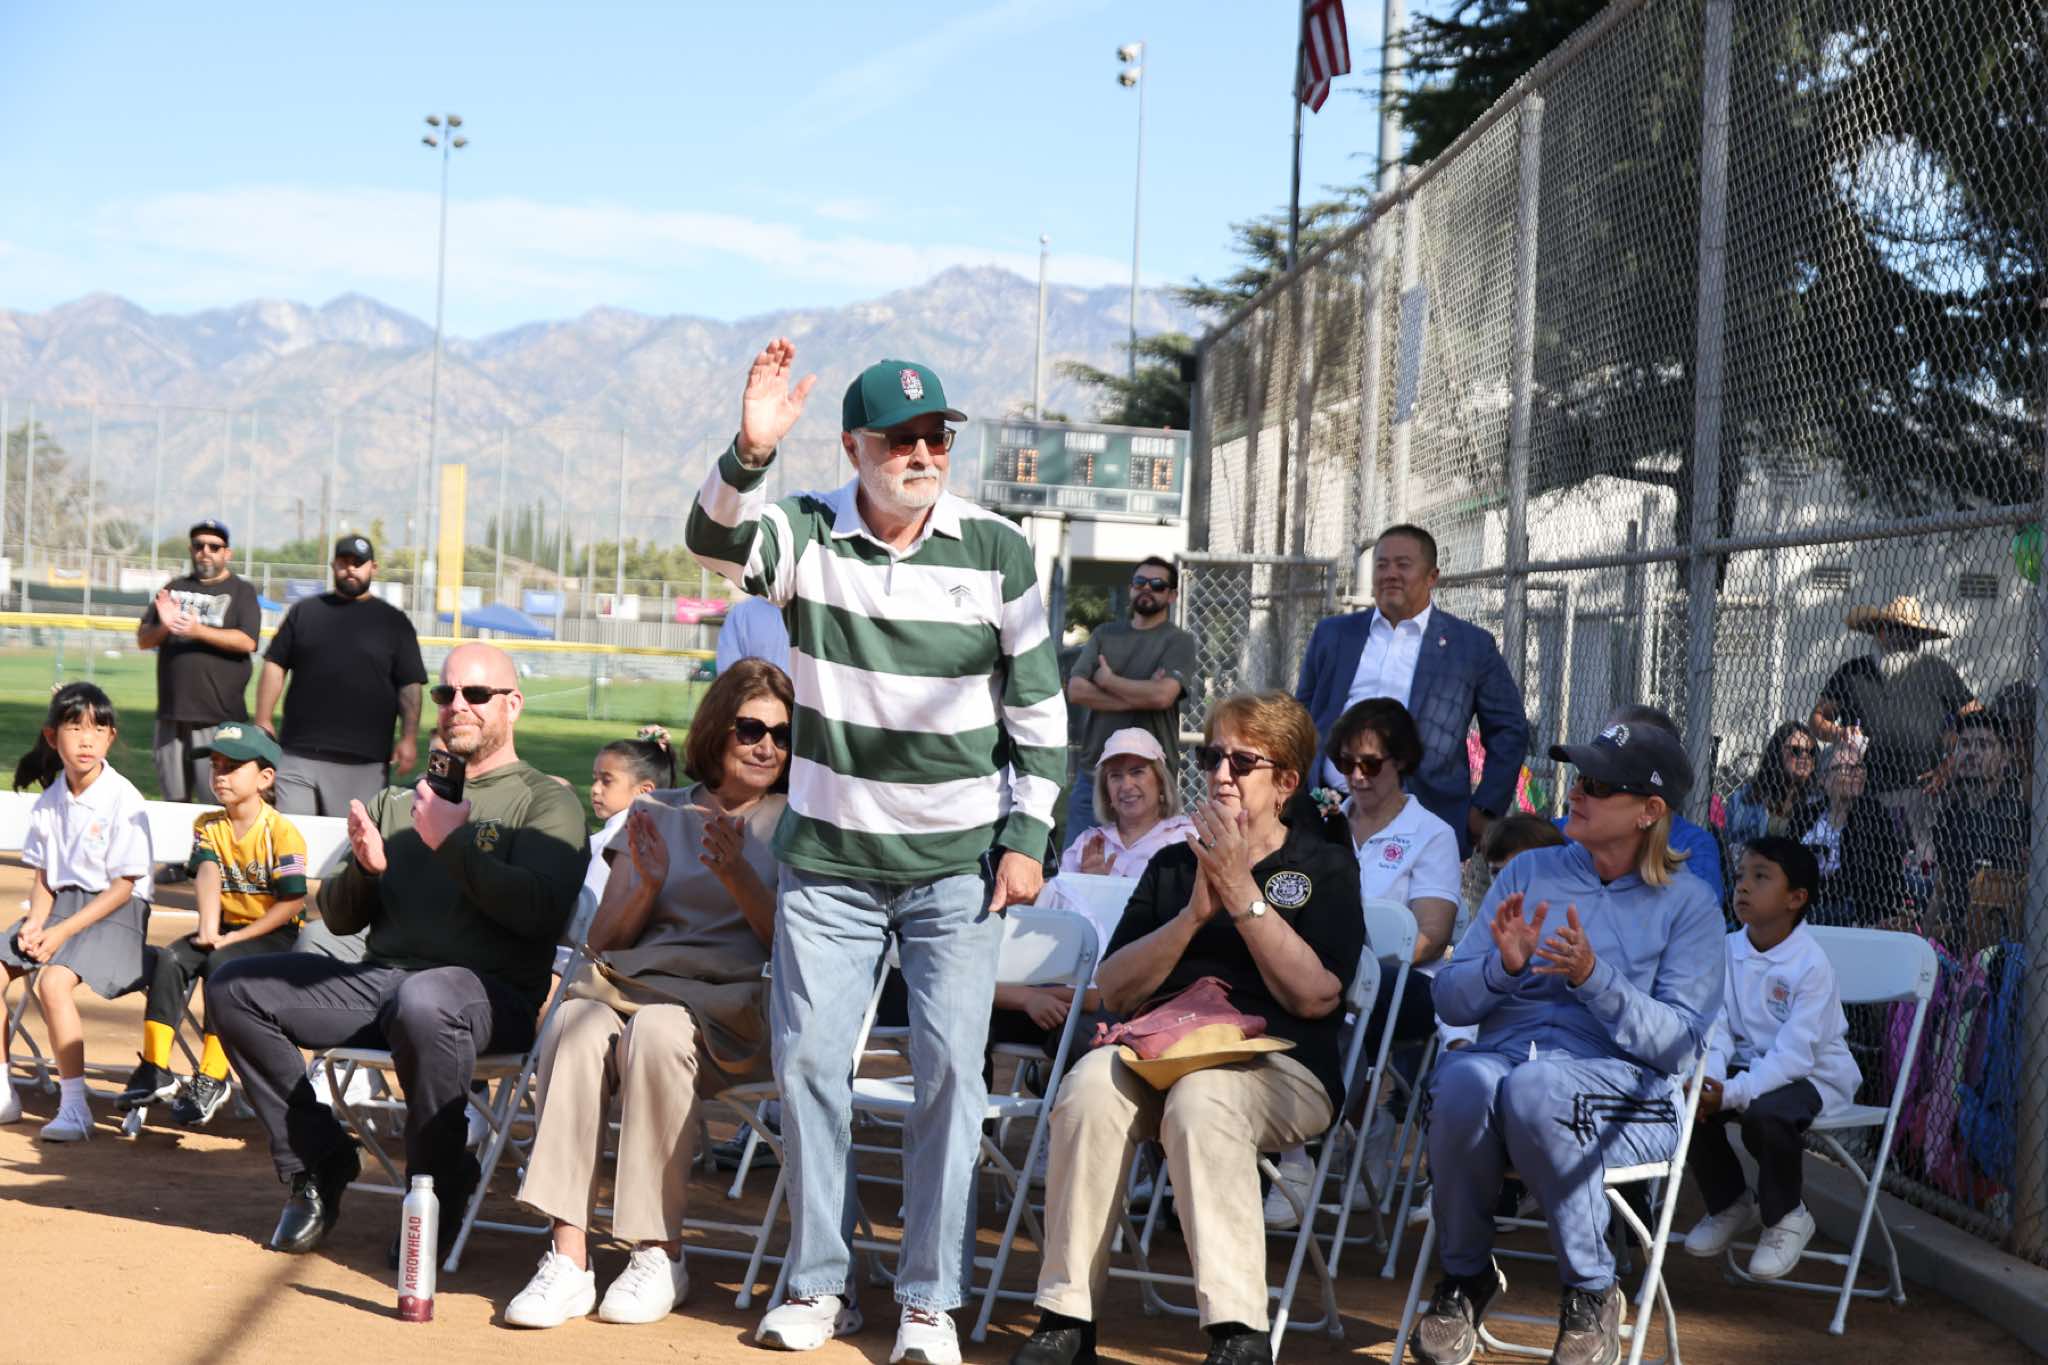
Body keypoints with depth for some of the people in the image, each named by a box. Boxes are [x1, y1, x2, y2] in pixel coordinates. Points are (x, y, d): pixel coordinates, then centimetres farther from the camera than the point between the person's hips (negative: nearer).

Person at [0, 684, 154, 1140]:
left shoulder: (123, 800, -13)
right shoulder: (49, 801, 7)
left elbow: (123, 885, -14)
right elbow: (43, 877, 11)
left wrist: (64, 931, -17)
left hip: (114, 911, -7)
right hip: (61, 904, 7)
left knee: (53, 981, -30)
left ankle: (74, 1106, -22)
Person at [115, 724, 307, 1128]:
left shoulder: (282, 832, -11)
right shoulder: (208, 826, 7)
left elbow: (291, 902, -15)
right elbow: (207, 873, -12)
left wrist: (237, 937, -18)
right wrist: (208, 928, -30)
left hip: (273, 934, -6)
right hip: (227, 929, 6)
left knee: (222, 965, -32)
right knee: (169, 960, -19)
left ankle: (211, 1080, -25)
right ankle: (155, 1070, -16)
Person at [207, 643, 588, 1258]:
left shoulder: (547, 802, 8)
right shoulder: (399, 802, 26)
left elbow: (541, 909, -10)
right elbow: (338, 918, 20)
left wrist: (454, 845, -13)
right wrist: (365, 868, -1)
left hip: (491, 992, -6)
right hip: (377, 978, 6)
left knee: (423, 1000, -41)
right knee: (235, 989, -11)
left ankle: (438, 1191, -18)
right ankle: (318, 1161, 2)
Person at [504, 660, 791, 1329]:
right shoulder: (656, 816, 21)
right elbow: (603, 940, 17)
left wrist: (739, 877, -12)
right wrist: (647, 886, -2)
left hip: (733, 1006, -3)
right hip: (635, 983, 3)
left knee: (656, 1029, -37)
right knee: (576, 1023, -32)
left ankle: (659, 1254, -25)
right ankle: (568, 1259, -34)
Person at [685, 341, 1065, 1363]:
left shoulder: (996, 550, -3)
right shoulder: (806, 536, -4)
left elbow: (1039, 707, 3)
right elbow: (714, 542, -25)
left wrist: (1026, 836, -2)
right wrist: (749, 453, -43)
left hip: (957, 862, -1)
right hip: (827, 859, 1)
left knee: (949, 1066, -4)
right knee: (807, 1058, 2)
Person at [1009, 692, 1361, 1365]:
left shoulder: (1325, 867, 10)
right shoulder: (1174, 865, 22)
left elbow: (1315, 995, -6)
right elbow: (1114, 990, 11)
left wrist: (1241, 891, -7)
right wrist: (1194, 914, -3)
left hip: (1278, 1066, -3)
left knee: (1200, 1099, -37)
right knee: (1090, 1084, -30)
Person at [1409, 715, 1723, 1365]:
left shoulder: (1689, 904, 7)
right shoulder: (1529, 872, 17)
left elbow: (1676, 1041, -5)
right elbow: (1450, 1000, 11)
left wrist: (1594, 977, -19)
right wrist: (1505, 967, -11)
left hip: (1627, 1085, -3)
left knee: (1534, 1085, -38)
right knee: (1464, 1079, -35)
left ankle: (1591, 1291, -19)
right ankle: (1465, 1275, -11)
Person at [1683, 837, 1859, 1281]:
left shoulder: (1811, 965, -20)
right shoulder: (1726, 951, -1)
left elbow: (1793, 1054, -26)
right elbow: (1717, 1028, -4)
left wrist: (1733, 1093, -35)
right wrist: (1709, 1078, -25)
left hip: (1813, 1074, -6)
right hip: (1748, 1066, 6)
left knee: (1766, 1114, -36)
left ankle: (1786, 1217, -6)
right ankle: (1729, 1203, 9)